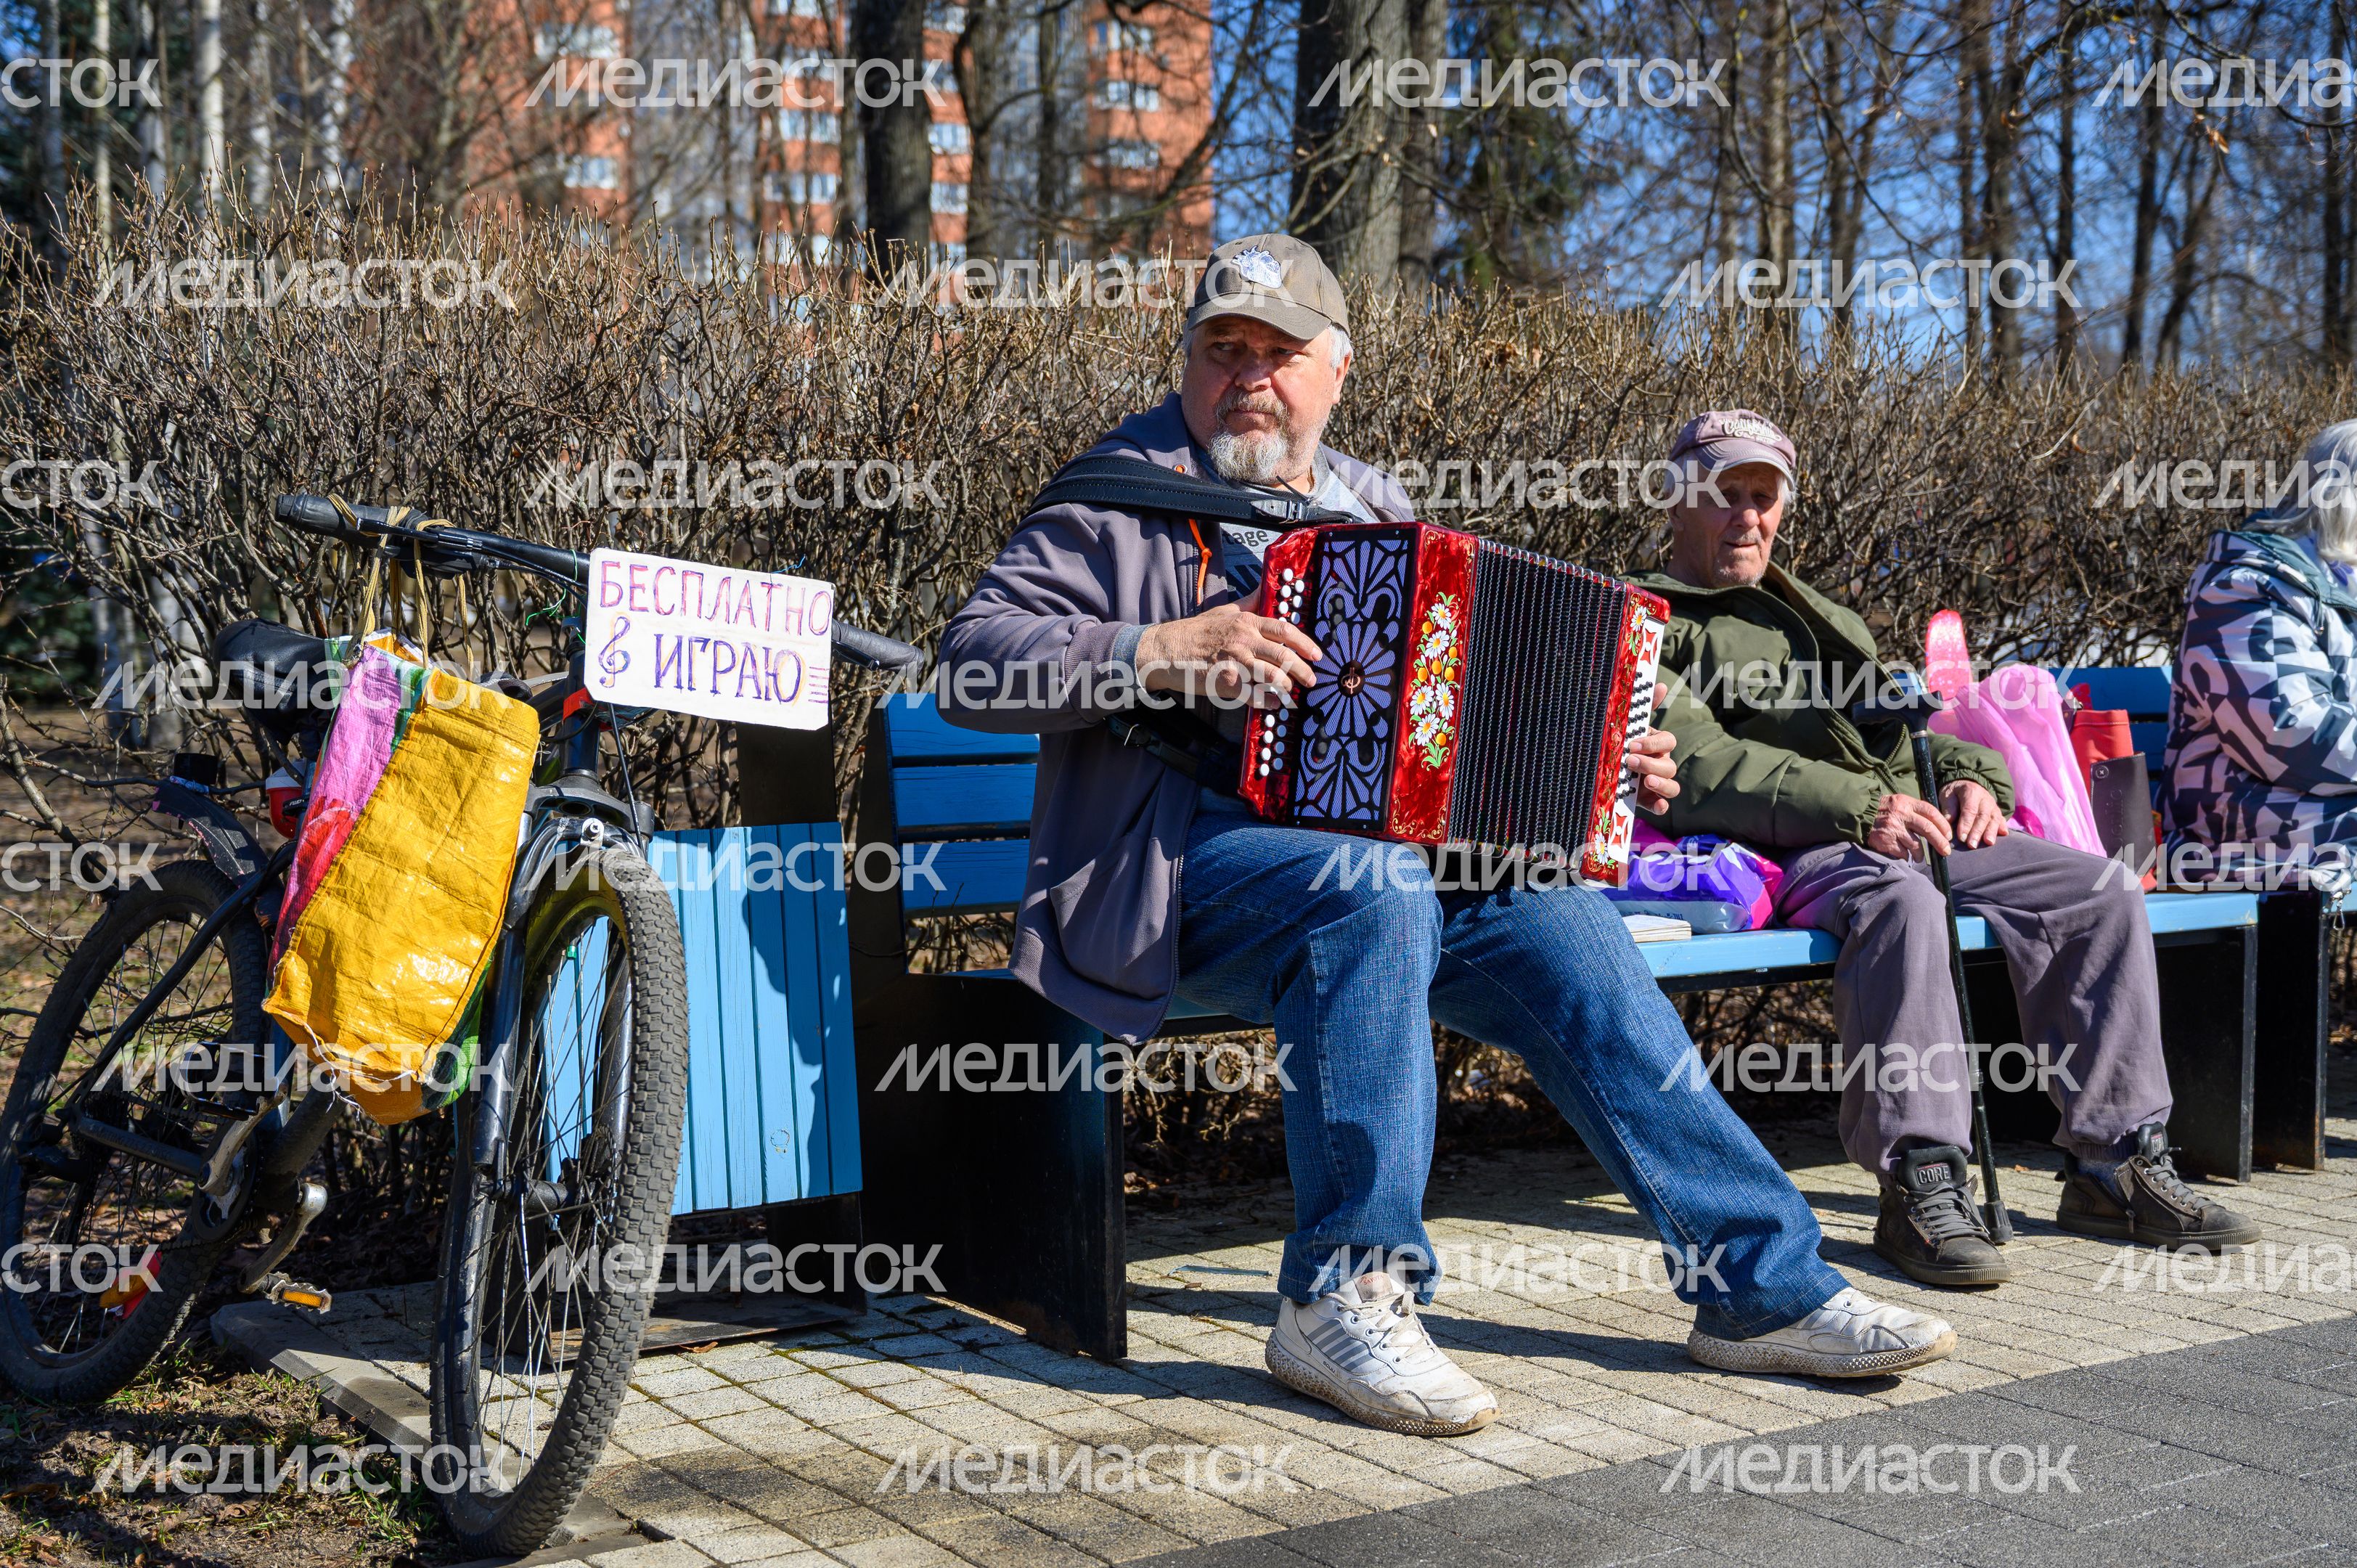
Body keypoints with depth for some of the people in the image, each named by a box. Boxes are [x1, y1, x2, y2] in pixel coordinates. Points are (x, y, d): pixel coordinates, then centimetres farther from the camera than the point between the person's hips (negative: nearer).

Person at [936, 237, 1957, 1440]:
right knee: (1371, 887, -35)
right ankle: (1343, 1294, -27)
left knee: (1559, 920, -18)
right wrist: (1161, 651, -20)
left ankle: (1763, 1288, -11)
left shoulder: (1369, 509, 22)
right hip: (1181, 861, -5)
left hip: (1402, 840, 6)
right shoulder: (1127, 494, 4)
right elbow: (970, 662, -7)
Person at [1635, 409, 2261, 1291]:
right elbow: (1698, 767, -11)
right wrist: (1860, 808, -22)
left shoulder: (1822, 619, 33)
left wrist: (1969, 774, 6)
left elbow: (1903, 725, 32)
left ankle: (2115, 1164, -1)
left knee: (2100, 894, -6)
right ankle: (1921, 1184, -35)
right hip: (1789, 848, -8)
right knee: (1901, 902, -38)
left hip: (1912, 821, 8)